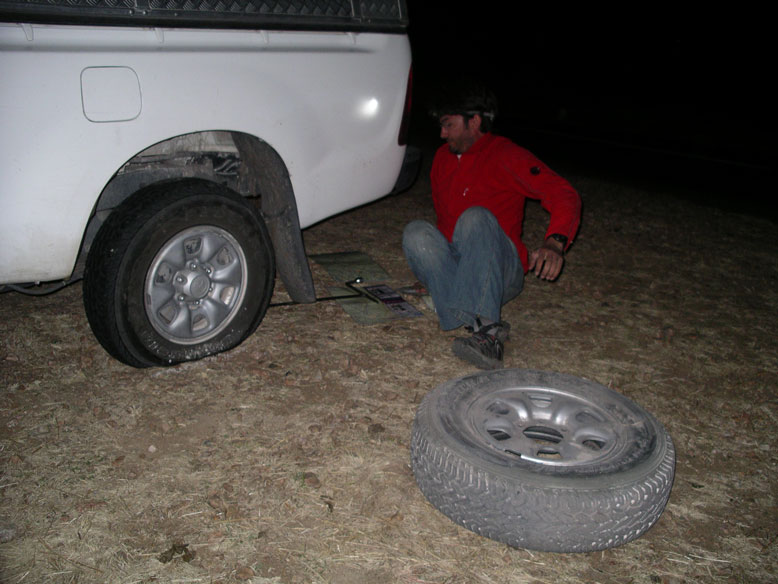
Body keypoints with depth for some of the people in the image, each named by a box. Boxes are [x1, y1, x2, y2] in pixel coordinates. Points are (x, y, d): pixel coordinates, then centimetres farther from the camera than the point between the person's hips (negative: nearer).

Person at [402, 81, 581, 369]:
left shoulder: (506, 155, -4)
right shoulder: (443, 157, 14)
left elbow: (564, 195, -16)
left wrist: (554, 242, -36)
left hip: (502, 271, -5)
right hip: (454, 265, 5)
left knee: (476, 217, -32)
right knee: (416, 232, -22)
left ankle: (485, 331, -51)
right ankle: (481, 326, -41)